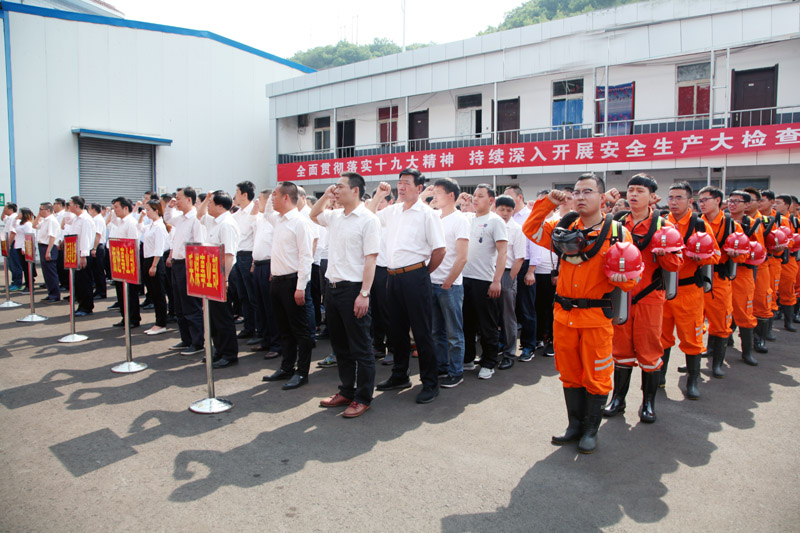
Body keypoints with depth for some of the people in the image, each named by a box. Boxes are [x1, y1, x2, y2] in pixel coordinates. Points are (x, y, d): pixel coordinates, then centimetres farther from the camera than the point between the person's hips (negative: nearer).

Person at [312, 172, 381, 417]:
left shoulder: (368, 219, -11)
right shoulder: (334, 216, 10)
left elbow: (370, 259, -16)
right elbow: (313, 215, 29)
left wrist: (364, 294, -22)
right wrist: (325, 196, 11)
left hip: (353, 288, -8)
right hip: (332, 286, 8)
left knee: (360, 347, 2)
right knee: (340, 345, 16)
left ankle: (363, 398, 13)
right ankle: (346, 392, 29)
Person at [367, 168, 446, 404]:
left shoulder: (427, 213, -8)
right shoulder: (393, 211, 11)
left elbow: (439, 249, -8)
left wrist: (423, 273, 1)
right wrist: (379, 195, 14)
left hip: (415, 276, -7)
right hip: (393, 277, 7)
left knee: (422, 331, -1)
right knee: (397, 329, 16)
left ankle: (430, 383, 11)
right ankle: (399, 376, 31)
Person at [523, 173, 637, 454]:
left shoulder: (617, 232, -3)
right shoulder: (564, 228, 6)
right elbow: (530, 229, 10)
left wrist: (620, 277, -24)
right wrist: (548, 203, -1)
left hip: (597, 317, -3)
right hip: (563, 314, 4)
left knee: (595, 377, 6)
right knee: (570, 373, 15)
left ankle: (591, 430, 25)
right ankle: (575, 423, 32)